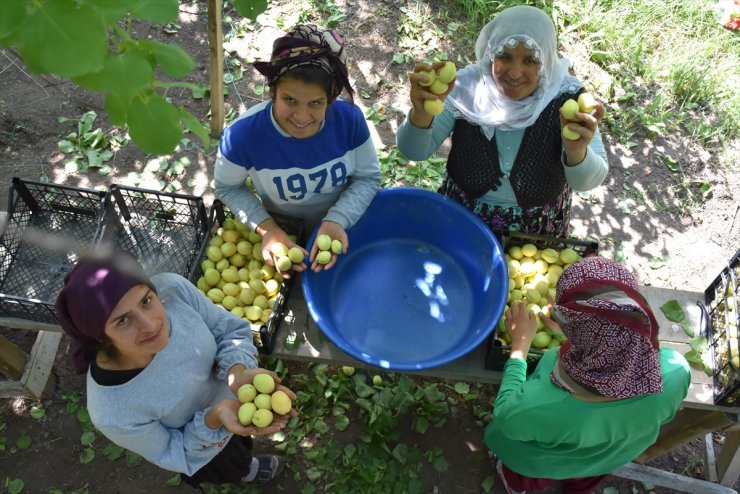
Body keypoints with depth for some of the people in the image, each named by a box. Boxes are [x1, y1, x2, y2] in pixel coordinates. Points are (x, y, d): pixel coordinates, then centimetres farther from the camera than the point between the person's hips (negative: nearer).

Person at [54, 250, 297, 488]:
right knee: (233, 467, 32)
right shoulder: (112, 414, -42)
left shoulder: (173, 288, -36)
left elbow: (230, 329, -20)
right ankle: (245, 471, 68)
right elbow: (177, 455, -24)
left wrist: (239, 373, -40)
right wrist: (214, 419, -43)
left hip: (229, 394, 3)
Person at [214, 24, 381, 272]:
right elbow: (227, 188, -15)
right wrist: (266, 227, -30)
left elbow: (368, 178, -16)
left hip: (347, 225, 1)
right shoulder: (242, 136, -34)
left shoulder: (350, 118, -31)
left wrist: (337, 221, -34)